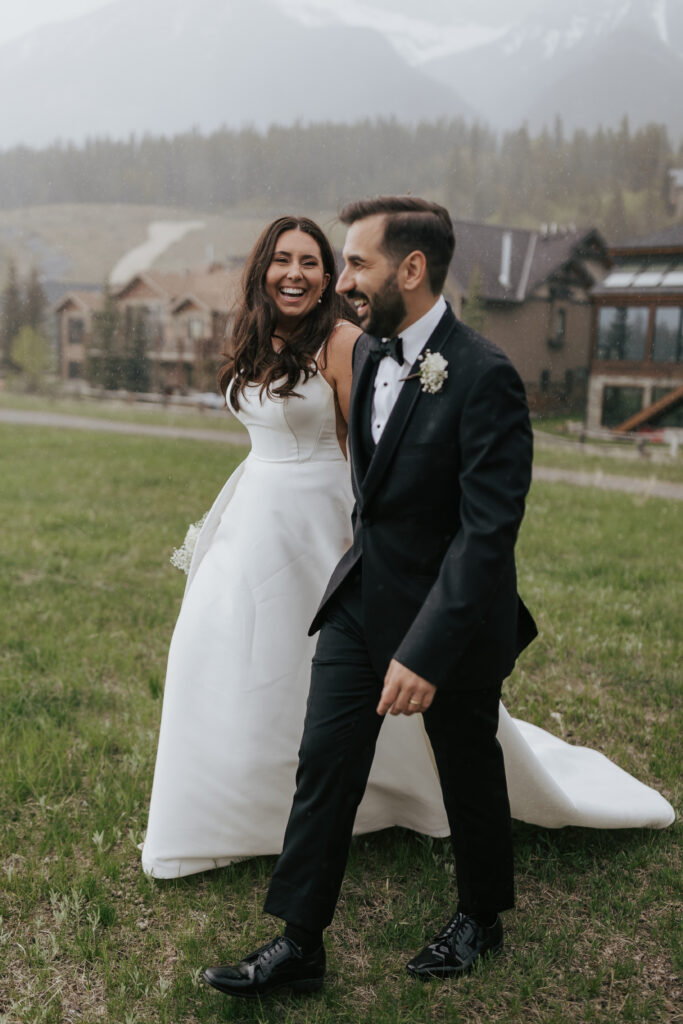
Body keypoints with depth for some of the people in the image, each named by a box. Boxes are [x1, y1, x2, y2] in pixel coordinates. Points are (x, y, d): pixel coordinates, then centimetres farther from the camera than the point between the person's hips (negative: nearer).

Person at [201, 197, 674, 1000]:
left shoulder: (483, 377, -23)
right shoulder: (368, 350, 1)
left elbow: (488, 532, -27)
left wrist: (426, 651, -30)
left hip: (451, 608, -6)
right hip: (360, 598, 7)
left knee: (468, 771, 15)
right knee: (324, 764, 6)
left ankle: (480, 918, 41)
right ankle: (298, 943, 21)